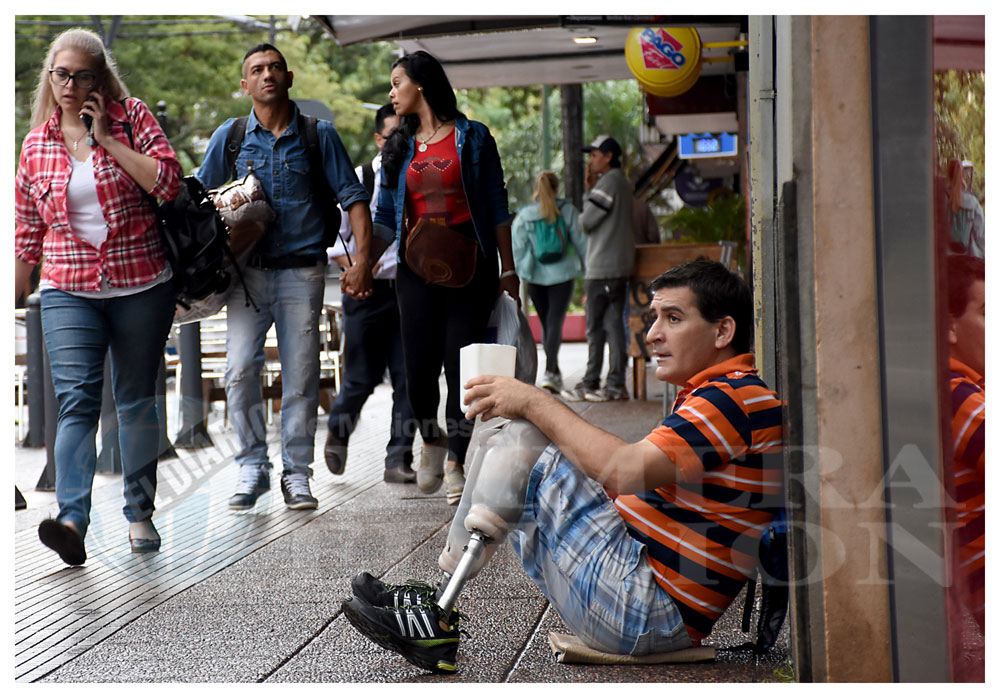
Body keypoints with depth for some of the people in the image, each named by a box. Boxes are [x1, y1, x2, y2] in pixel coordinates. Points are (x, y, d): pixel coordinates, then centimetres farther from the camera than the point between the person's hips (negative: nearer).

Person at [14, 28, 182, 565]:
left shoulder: (130, 116, 1)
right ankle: (71, 521, -25)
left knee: (137, 400, 8)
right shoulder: (36, 143, 7)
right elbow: (26, 231, 12)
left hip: (141, 286, 0)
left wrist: (107, 139, -14)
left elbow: (168, 182, -11)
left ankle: (139, 514, 20)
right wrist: (11, 300, 11)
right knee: (76, 399, -13)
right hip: (68, 291, 1)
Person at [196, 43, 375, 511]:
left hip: (302, 270, -1)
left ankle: (296, 473, 11)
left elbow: (352, 196, 4)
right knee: (240, 370, -10)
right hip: (249, 271, 1)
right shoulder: (230, 136, 6)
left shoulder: (319, 135, 4)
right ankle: (252, 467, 3)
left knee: (300, 377, -1)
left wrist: (363, 259, -8)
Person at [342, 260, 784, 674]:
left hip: (647, 614, -11)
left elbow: (625, 471, -26)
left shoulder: (733, 399, -13)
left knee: (521, 440, -15)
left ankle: (436, 612, -6)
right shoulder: (710, 397, 21)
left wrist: (536, 404, -14)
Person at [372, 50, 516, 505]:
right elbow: (385, 217, 12)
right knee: (419, 365, -4)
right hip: (416, 270, 3)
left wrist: (508, 271, 1)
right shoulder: (398, 148, 13)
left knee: (462, 364, -6)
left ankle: (456, 465, 4)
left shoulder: (472, 138, 2)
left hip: (469, 268, -3)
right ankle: (432, 438, 25)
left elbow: (497, 208, 3)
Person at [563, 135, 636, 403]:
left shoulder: (608, 182, -12)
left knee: (595, 326, -4)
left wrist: (589, 192, 5)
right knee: (614, 323, 7)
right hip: (620, 266, 9)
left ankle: (590, 384, 0)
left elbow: (586, 222, -14)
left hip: (603, 267, -9)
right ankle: (616, 385, 5)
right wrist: (591, 188, 12)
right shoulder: (623, 183, 18)